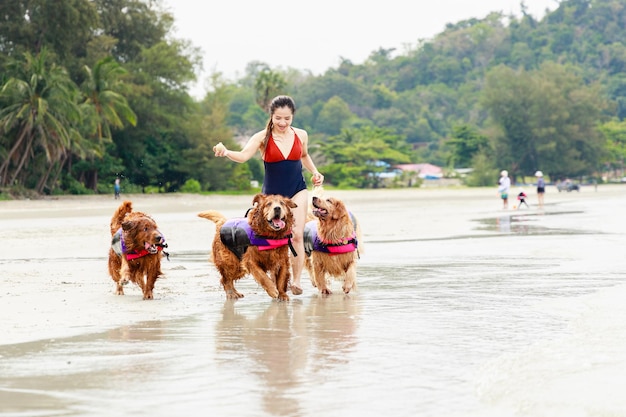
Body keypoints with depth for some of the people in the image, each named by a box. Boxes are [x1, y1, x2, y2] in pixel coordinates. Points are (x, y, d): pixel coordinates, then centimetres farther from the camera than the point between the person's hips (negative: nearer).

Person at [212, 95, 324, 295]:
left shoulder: (301, 135, 0)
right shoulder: (263, 137, -10)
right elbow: (243, 156, -24)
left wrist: (315, 172, 8)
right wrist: (226, 152, -43)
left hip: (297, 191, 1)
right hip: (271, 193, -1)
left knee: (297, 235, -12)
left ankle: (296, 280, -9)